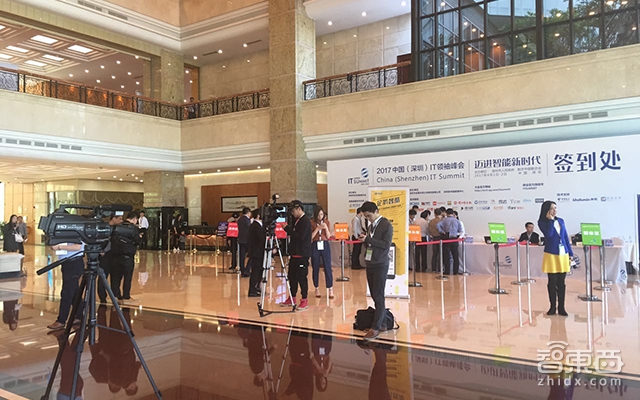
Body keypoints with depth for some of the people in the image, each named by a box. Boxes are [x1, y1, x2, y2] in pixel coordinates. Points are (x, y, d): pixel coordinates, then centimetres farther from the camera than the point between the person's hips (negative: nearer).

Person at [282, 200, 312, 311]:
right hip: (294, 253, 9)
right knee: (292, 276, 13)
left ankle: (304, 301, 5)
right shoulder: (296, 220, 14)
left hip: (302, 254, -9)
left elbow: (301, 236, -24)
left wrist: (288, 228, -20)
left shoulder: (305, 221, -13)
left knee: (301, 277, -4)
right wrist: (288, 228, 2)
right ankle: (292, 298, 24)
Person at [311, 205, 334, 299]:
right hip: (315, 246, 0)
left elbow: (328, 236, -1)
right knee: (315, 268, 6)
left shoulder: (327, 222, 3)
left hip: (325, 246, 1)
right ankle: (317, 289, 17)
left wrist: (326, 228, -17)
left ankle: (330, 290, 2)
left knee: (328, 268, -2)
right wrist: (317, 228, -18)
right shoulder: (312, 223, -2)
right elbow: (310, 237, -8)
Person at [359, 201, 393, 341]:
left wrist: (368, 239, -21)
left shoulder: (386, 225, -10)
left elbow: (386, 245, -19)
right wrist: (365, 241, -4)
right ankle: (382, 322, 18)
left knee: (378, 297, -5)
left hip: (380, 265, -7)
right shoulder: (371, 225, 12)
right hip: (370, 264, 7)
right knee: (374, 295, 9)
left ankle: (375, 328, -3)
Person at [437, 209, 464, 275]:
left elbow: (438, 225, -16)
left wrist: (442, 232, -8)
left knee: (446, 256, 2)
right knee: (455, 256, 9)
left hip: (446, 239, -2)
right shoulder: (457, 221, 6)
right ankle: (455, 272, 11)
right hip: (454, 239, 2)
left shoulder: (444, 220, -1)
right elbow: (461, 231, 5)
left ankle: (447, 272, 3)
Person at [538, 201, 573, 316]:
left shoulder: (561, 221, 11)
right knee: (552, 282, 2)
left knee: (561, 282, 7)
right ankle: (552, 307, 15)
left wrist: (570, 254, 10)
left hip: (563, 255, 4)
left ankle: (561, 308, 15)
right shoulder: (542, 222, -3)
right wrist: (550, 220, -15)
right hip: (551, 255, -4)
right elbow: (548, 234, -21)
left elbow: (566, 238, 13)